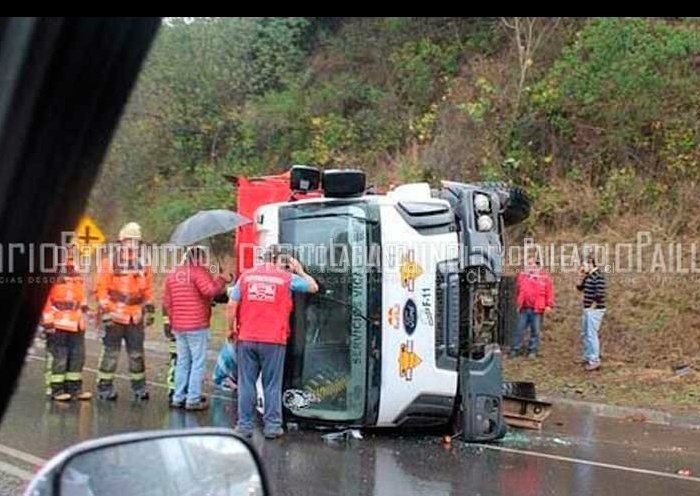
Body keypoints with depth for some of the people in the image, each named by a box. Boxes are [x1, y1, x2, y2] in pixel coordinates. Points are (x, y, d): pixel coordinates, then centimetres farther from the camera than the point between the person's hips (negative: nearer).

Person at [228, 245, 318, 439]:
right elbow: (313, 287, 14)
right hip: (273, 340, -2)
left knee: (246, 383, 8)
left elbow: (232, 305, 4)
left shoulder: (246, 276, 6)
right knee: (272, 385, 7)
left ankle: (244, 425, 12)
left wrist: (232, 329, 16)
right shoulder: (286, 278, 1)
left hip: (247, 338, 2)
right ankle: (272, 425, 10)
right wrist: (299, 271, 27)